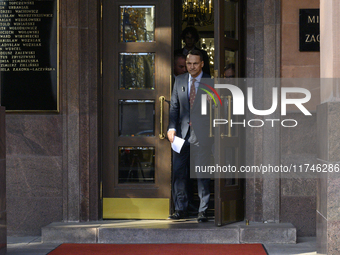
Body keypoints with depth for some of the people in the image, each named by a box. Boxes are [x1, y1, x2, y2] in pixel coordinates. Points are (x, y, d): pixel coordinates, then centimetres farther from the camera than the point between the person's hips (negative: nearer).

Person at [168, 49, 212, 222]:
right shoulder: (179, 80, 12)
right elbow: (174, 106, 12)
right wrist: (171, 127, 0)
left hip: (201, 133, -3)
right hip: (182, 132, 4)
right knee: (179, 172, 3)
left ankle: (203, 211, 7)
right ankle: (180, 209, 13)